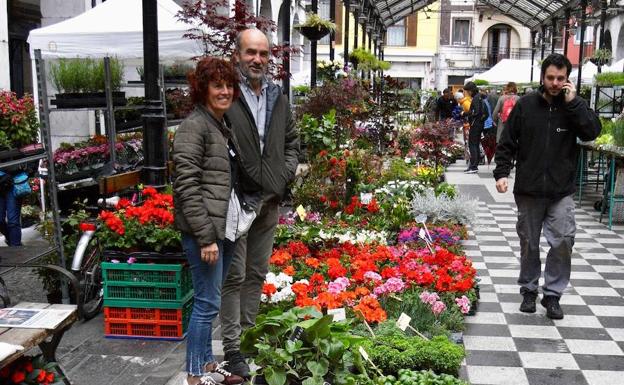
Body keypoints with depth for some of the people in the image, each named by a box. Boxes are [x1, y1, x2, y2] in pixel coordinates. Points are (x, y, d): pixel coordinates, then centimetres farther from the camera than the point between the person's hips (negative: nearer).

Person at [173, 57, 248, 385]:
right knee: (207, 303, -1)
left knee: (210, 300, 17)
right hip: (205, 231, -8)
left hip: (225, 228, 8)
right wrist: (205, 236, -20)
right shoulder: (194, 126, -12)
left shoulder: (224, 125, 14)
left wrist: (220, 232, 18)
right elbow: (186, 186, -18)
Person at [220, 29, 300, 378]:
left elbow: (292, 143, 19)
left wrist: (284, 177, 4)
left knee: (258, 274, 15)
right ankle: (233, 349, 10)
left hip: (270, 202, 6)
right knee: (235, 276, 0)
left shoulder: (279, 99, 11)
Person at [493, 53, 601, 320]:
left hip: (562, 191, 0)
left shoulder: (575, 106, 4)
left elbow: (592, 132, -13)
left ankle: (552, 294, 8)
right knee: (529, 243, 10)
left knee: (563, 240, -8)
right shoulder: (525, 105, 2)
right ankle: (529, 290, 26)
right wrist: (501, 172, -6)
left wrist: (572, 103, -16)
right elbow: (507, 142, 4)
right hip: (528, 190, 0)